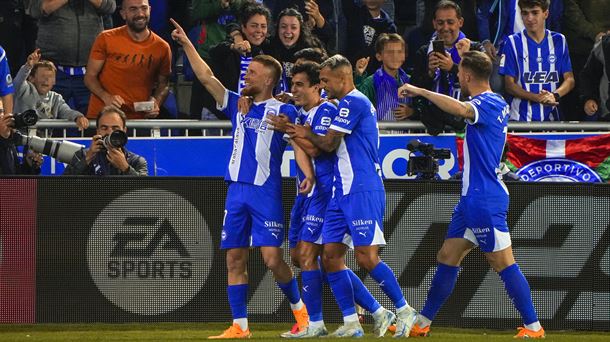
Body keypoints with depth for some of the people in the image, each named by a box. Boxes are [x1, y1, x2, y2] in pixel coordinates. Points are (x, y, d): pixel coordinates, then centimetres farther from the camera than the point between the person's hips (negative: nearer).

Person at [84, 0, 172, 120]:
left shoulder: (162, 47, 4)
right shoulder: (106, 39, -1)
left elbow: (163, 84, 15)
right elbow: (90, 76, 2)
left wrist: (156, 101, -6)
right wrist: (106, 97, -16)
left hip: (138, 118, 3)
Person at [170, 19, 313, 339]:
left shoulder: (283, 111, -1)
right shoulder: (237, 105, 14)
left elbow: (299, 143, -10)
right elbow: (206, 77, 11)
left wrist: (308, 173, -26)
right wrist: (186, 44, 6)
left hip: (266, 192, -6)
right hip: (237, 192, 6)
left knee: (272, 258, -11)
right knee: (235, 260, 2)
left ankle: (300, 309, 10)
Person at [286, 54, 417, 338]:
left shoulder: (353, 102, -10)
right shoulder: (352, 103, 22)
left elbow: (329, 144, -9)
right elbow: (336, 146, 25)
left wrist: (306, 134, 9)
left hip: (362, 191, -10)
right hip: (343, 192, 10)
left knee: (366, 256, -13)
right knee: (330, 256, 3)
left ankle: (404, 311, -1)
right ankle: (351, 323, 4)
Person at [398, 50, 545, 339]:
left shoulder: (490, 103, -16)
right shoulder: (493, 103, 14)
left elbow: (459, 109, -38)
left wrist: (420, 91, -31)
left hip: (485, 199, -10)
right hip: (473, 197, 10)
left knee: (503, 263, -7)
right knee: (447, 257, 12)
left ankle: (533, 327, -4)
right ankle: (421, 323, 18)